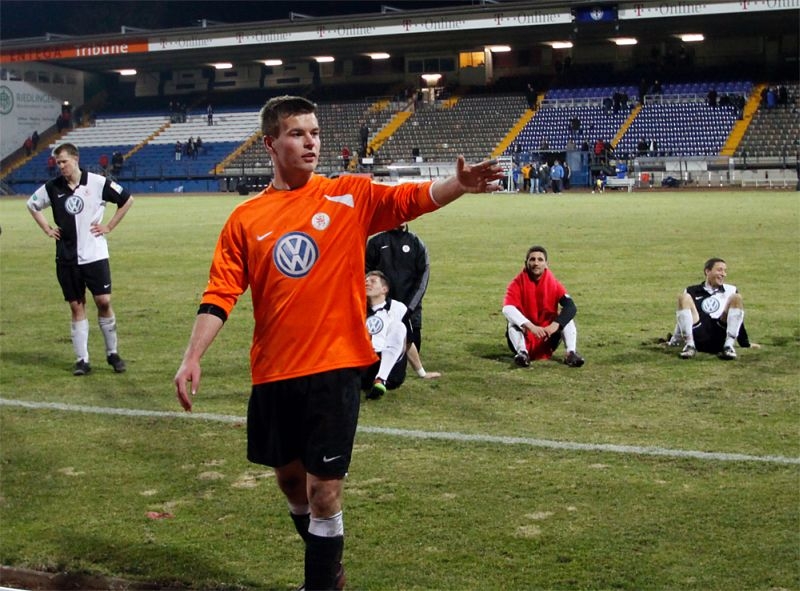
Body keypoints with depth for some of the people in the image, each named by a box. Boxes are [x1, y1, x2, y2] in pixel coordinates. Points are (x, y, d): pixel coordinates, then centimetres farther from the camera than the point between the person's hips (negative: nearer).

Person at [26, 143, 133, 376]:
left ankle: (112, 352, 13)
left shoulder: (97, 182, -7)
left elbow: (127, 200, 4)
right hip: (66, 258, 2)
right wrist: (47, 229, 10)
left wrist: (109, 226, 1)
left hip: (95, 254, -2)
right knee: (76, 307, 4)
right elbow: (32, 205, 20)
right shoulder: (52, 187, 1)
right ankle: (82, 360, 9)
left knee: (104, 301, -5)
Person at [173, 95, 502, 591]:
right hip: (272, 373, 3)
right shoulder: (245, 218, 3)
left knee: (324, 492, -1)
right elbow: (220, 295, 1)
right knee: (291, 481, 18)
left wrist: (458, 184, -35)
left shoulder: (351, 195, -2)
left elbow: (413, 198, -16)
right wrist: (192, 358, -8)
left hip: (334, 368, -3)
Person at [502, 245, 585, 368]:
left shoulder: (553, 283, -5)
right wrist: (531, 326, -42)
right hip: (525, 338, -1)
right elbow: (507, 309, -28)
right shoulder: (517, 283, -11)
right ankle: (522, 352, -42)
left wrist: (555, 324, -38)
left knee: (567, 317, -17)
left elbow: (571, 307, -19)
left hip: (548, 339, 2)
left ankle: (570, 353, -29)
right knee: (513, 320, -27)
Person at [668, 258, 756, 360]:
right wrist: (675, 341, 15)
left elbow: (737, 318, 25)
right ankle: (690, 345, -25)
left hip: (720, 339, 1)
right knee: (683, 298, -17)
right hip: (698, 338, 0)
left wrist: (745, 343, 23)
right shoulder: (692, 291, 20)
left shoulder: (730, 290, 25)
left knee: (736, 298, -15)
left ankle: (728, 346, -22)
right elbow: (682, 318, 20)